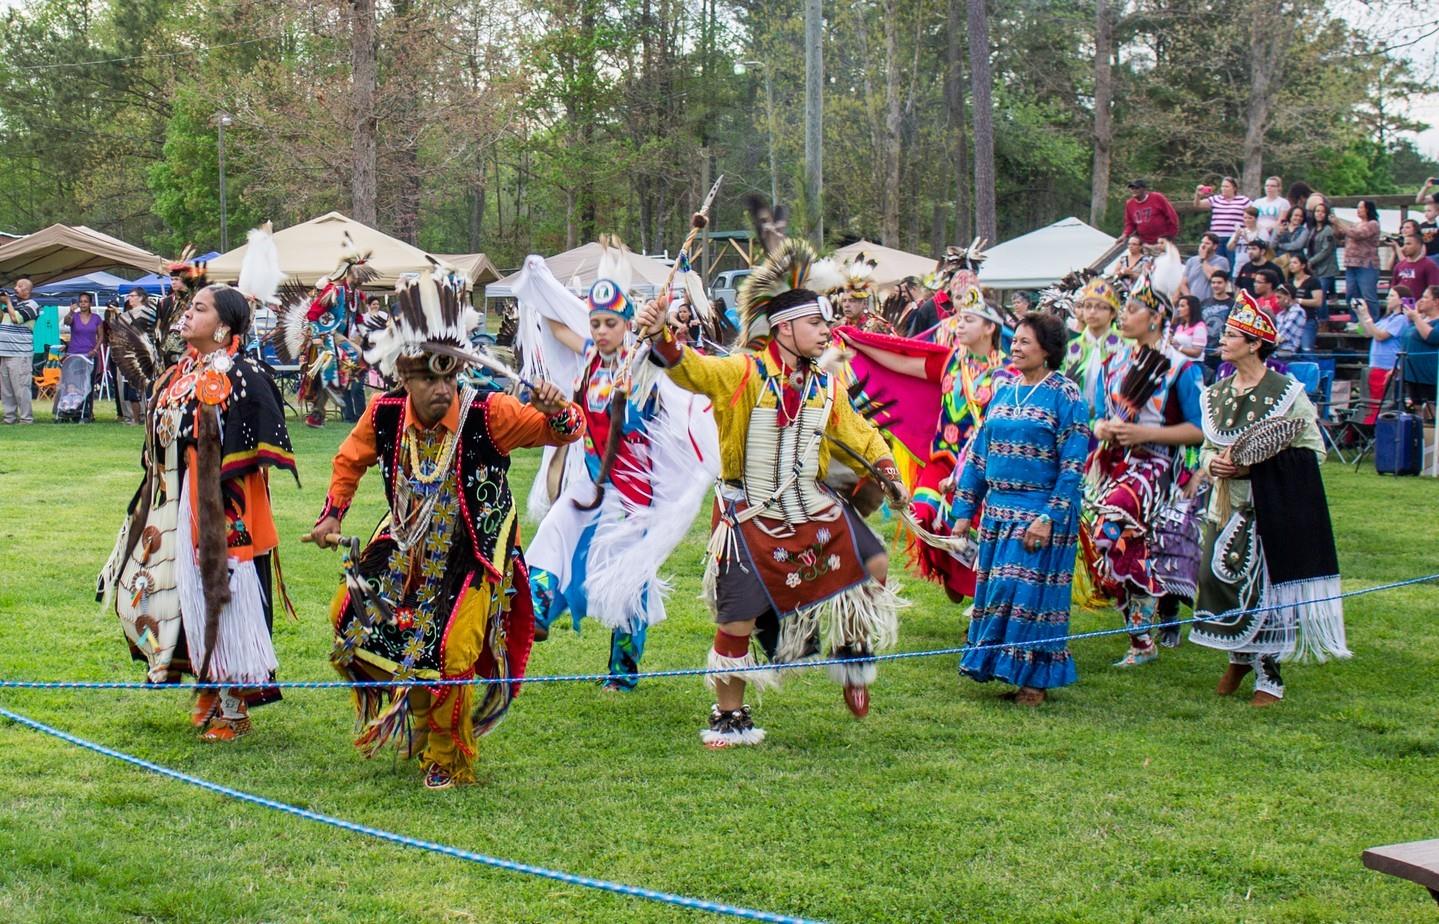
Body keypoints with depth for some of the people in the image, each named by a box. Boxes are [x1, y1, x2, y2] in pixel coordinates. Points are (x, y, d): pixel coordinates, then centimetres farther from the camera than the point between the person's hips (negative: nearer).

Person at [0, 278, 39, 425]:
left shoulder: (31, 305, -5)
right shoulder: (12, 299, 18)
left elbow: (15, 318, -15)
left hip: (20, 353, -8)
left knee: (21, 387, -10)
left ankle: (26, 418, -6)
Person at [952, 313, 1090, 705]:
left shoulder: (1065, 395, -8)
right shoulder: (1003, 392, 11)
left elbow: (1073, 465, -12)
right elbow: (979, 453, 14)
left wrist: (1049, 517, -20)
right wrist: (964, 510, 9)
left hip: (1041, 511, -6)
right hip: (998, 510, 6)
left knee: (1031, 591, -3)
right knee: (994, 589, 8)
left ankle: (1034, 677, 9)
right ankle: (996, 664, 21)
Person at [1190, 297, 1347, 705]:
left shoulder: (1287, 392, -9)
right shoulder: (1217, 393, 10)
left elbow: (1314, 450, -9)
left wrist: (1256, 464, -18)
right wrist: (1212, 462, -6)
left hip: (1271, 507, -5)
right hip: (1227, 504, 5)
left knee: (1264, 585, -2)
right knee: (1215, 576, 1)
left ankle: (1268, 676, 12)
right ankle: (1239, 656, 26)